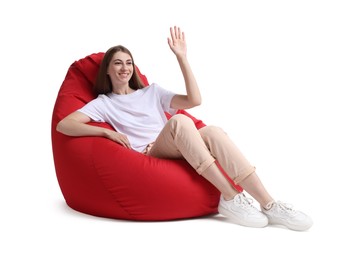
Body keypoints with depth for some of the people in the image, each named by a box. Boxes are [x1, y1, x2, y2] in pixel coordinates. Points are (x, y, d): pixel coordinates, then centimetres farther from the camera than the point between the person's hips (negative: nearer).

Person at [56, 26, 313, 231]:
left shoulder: (151, 92, 23)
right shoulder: (104, 103, 14)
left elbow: (195, 100, 9)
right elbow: (63, 125, -2)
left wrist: (182, 57, 5)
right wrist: (108, 132, -13)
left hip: (179, 154, 4)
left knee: (212, 131, -30)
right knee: (179, 120, -34)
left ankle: (269, 204, -36)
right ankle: (230, 197, -35)